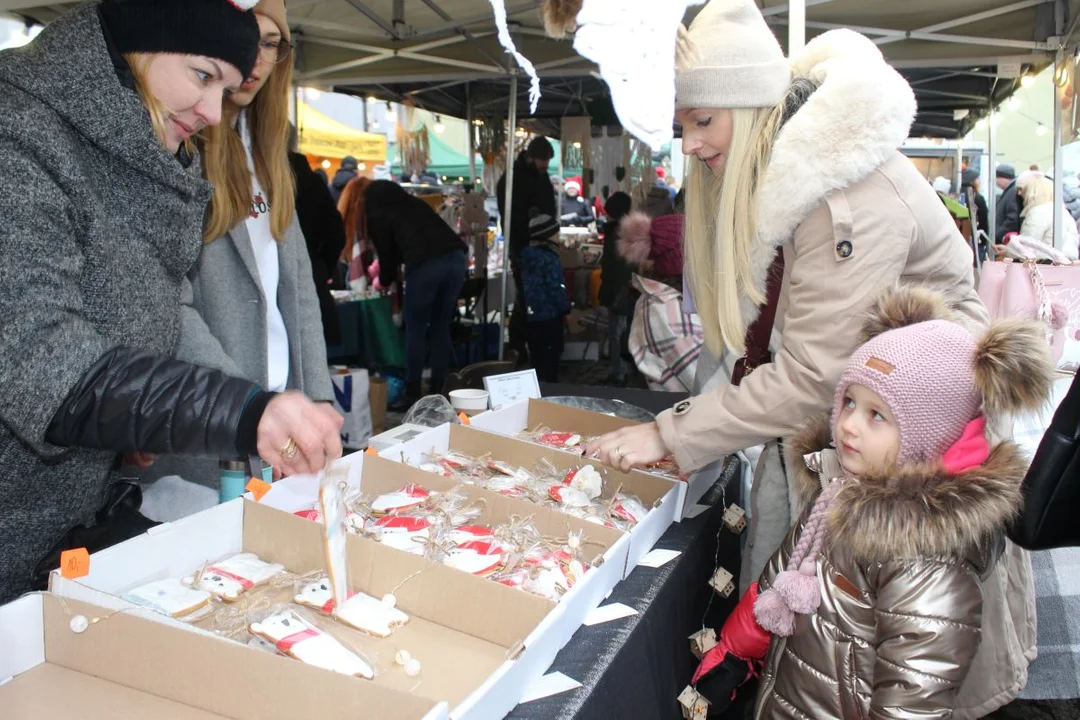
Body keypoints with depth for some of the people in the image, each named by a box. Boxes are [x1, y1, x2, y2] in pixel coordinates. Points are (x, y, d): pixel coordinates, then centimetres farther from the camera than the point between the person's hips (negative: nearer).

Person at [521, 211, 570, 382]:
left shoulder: (526, 256, 8)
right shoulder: (549, 260, -16)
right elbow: (556, 289, -17)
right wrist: (566, 308, -2)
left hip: (530, 315, 8)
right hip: (549, 316, -8)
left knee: (537, 356, 16)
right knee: (551, 357, 2)